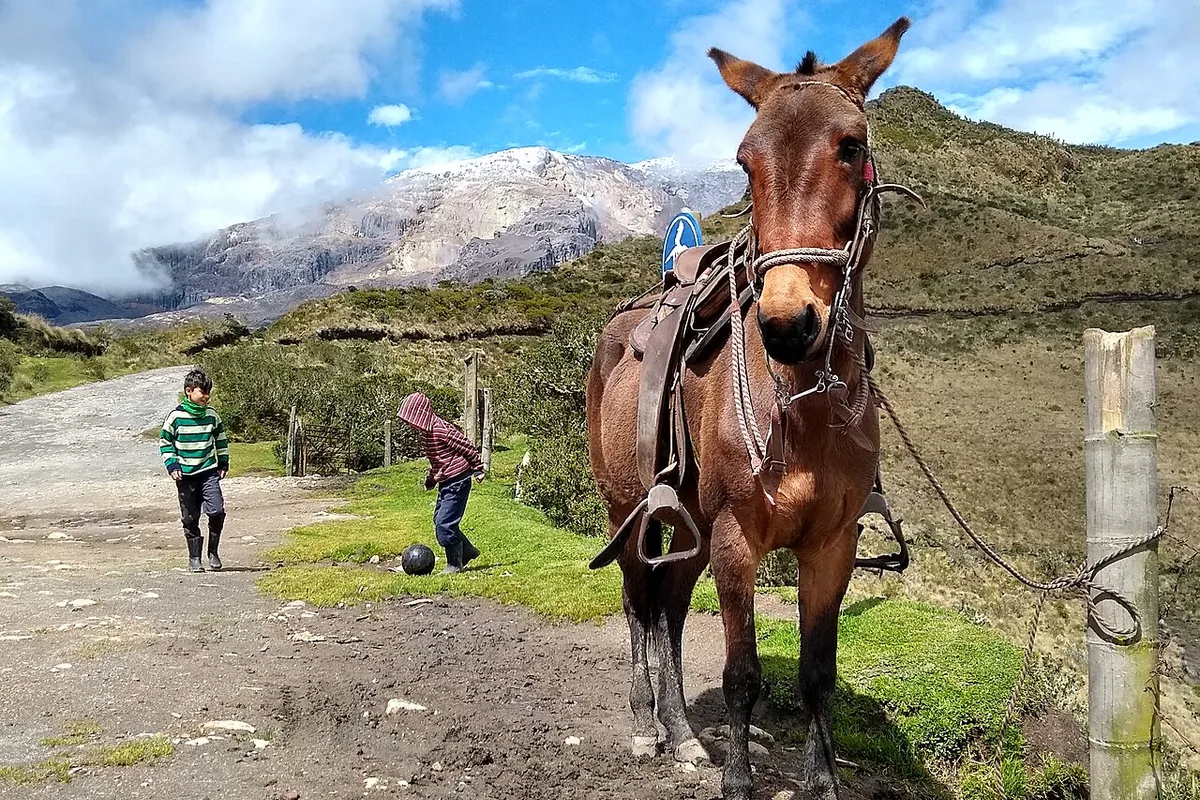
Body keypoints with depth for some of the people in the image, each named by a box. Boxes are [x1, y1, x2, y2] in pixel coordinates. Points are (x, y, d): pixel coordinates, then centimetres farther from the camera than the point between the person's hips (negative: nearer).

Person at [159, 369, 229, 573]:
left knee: (217, 511, -13)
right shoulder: (176, 416, -5)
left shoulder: (212, 415, 4)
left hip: (209, 471, 2)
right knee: (190, 518, 5)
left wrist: (223, 464, 14)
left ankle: (213, 552, 7)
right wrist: (172, 465, -6)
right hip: (186, 475, -1)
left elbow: (221, 439, 18)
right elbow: (165, 442, 3)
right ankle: (194, 558, 18)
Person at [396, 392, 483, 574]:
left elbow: (467, 448, -17)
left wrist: (478, 469, -11)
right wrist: (431, 478, 26)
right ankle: (468, 552, 27)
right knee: (439, 521, 13)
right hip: (445, 483, 10)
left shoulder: (442, 430, -22)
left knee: (445, 524, -10)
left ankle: (454, 564, 4)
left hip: (457, 482, -10)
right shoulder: (423, 431, 7)